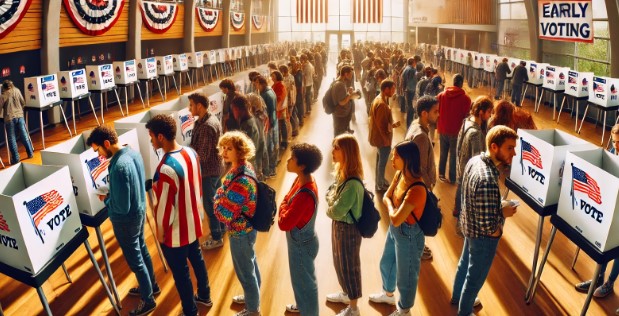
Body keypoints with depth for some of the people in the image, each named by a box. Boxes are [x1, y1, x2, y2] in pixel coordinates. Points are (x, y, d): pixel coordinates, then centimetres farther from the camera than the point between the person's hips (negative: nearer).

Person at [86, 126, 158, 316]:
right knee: (141, 250, 27)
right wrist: (111, 193, 6)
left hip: (126, 219, -9)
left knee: (135, 260, 10)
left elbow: (121, 207, -28)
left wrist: (106, 199, -10)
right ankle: (151, 286, 47)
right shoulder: (133, 152, -5)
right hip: (140, 210, 9)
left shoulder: (118, 167, -33)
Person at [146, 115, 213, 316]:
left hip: (175, 231, -8)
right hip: (193, 222, 8)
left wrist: (160, 233, -8)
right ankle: (204, 296, 48)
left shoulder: (166, 168, -32)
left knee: (180, 273, 12)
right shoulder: (191, 152, -7)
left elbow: (165, 206, -24)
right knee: (197, 259, 27)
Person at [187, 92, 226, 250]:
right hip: (215, 166, 10)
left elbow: (202, 155, -26)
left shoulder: (206, 126, -27)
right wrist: (190, 148, 6)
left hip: (208, 170, -10)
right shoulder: (212, 119, 4)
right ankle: (221, 228, 38)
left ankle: (216, 238, 15)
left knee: (209, 204, 3)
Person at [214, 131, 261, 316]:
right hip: (247, 227, 9)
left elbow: (224, 215, -30)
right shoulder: (243, 167, -4)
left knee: (244, 270, 11)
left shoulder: (240, 181, -35)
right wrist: (222, 195, -5)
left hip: (240, 232, -9)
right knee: (250, 264, 28)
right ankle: (253, 296, 50)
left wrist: (218, 196, -15)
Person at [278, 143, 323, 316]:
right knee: (303, 277, 31)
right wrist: (286, 205, -8)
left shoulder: (305, 195, -37)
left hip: (301, 243, -9)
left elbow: (284, 223, -32)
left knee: (304, 280, 14)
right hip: (301, 239, 9)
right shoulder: (302, 180, -7)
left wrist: (282, 206, -17)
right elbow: (289, 200, 9)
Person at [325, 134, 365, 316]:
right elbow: (329, 195, 8)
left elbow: (336, 211, -29)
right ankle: (346, 294, 49)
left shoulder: (352, 184, -31)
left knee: (349, 266, 9)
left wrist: (329, 210, -10)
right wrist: (332, 203, -11)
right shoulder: (341, 172, -2)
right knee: (340, 262, 26)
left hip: (347, 228, -9)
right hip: (338, 225, 9)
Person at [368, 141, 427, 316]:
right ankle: (388, 294, 58)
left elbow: (396, 219, -33)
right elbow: (386, 196, 6)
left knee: (406, 275, 15)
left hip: (409, 235, -9)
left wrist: (390, 206, -13)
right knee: (386, 263, 30)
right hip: (394, 229, 9)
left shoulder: (416, 189, -35)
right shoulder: (400, 174, -7)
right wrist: (393, 207, -14)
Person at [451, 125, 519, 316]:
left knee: (465, 263, 31)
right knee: (475, 276, 16)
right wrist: (504, 212, -17)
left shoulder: (475, 160, -10)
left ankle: (457, 296, 56)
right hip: (482, 236, -9)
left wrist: (498, 206, 3)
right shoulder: (488, 181, -38)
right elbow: (489, 226, -33)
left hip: (470, 225, 9)